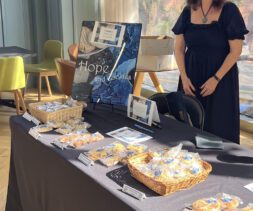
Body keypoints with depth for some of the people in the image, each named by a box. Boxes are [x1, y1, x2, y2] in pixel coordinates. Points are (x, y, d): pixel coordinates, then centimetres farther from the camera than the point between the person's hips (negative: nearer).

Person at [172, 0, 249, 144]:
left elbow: (236, 50, -11)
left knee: (218, 123, 0)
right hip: (192, 74, 4)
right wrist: (184, 77, -6)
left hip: (221, 75, -3)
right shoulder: (188, 12, 2)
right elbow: (179, 48, 5)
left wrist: (216, 79, -16)